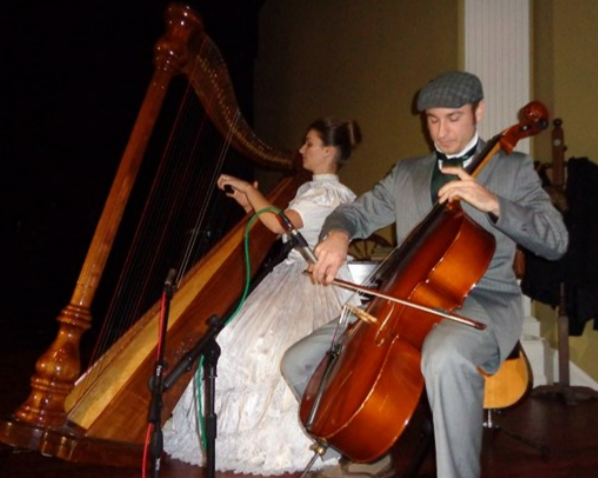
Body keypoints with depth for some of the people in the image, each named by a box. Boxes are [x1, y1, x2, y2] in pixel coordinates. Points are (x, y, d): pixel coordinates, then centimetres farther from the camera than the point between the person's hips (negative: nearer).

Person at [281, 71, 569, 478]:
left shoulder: (513, 169, 6)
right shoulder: (406, 174, 18)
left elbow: (555, 242, -4)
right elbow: (355, 214, 19)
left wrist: (493, 203, -20)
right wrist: (337, 234, -7)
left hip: (482, 300, -5)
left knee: (444, 356, -43)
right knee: (299, 363, -5)